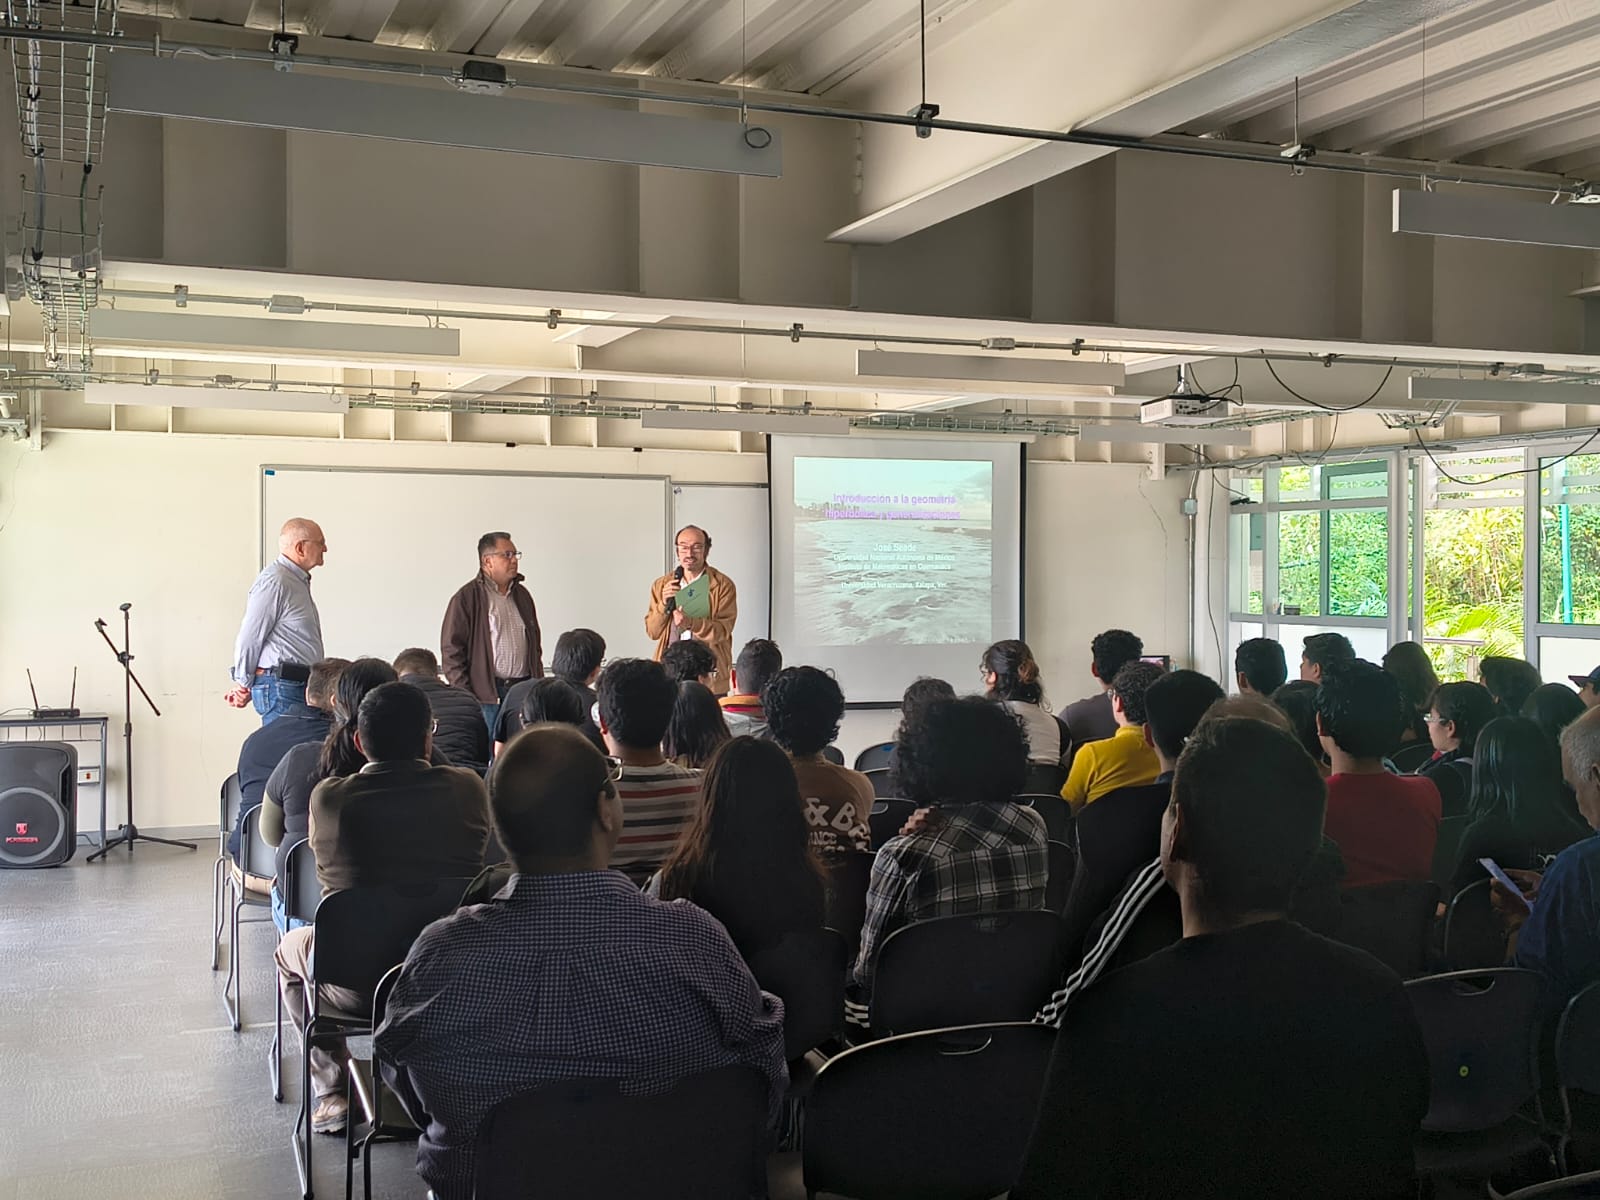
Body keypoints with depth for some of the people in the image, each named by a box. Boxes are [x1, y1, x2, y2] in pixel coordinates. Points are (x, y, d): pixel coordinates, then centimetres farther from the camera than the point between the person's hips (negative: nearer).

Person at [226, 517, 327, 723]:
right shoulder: (274, 581, -14)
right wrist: (243, 685, -1)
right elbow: (249, 637, -13)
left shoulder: (299, 581, 19)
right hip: (281, 690, -9)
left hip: (300, 687, 9)